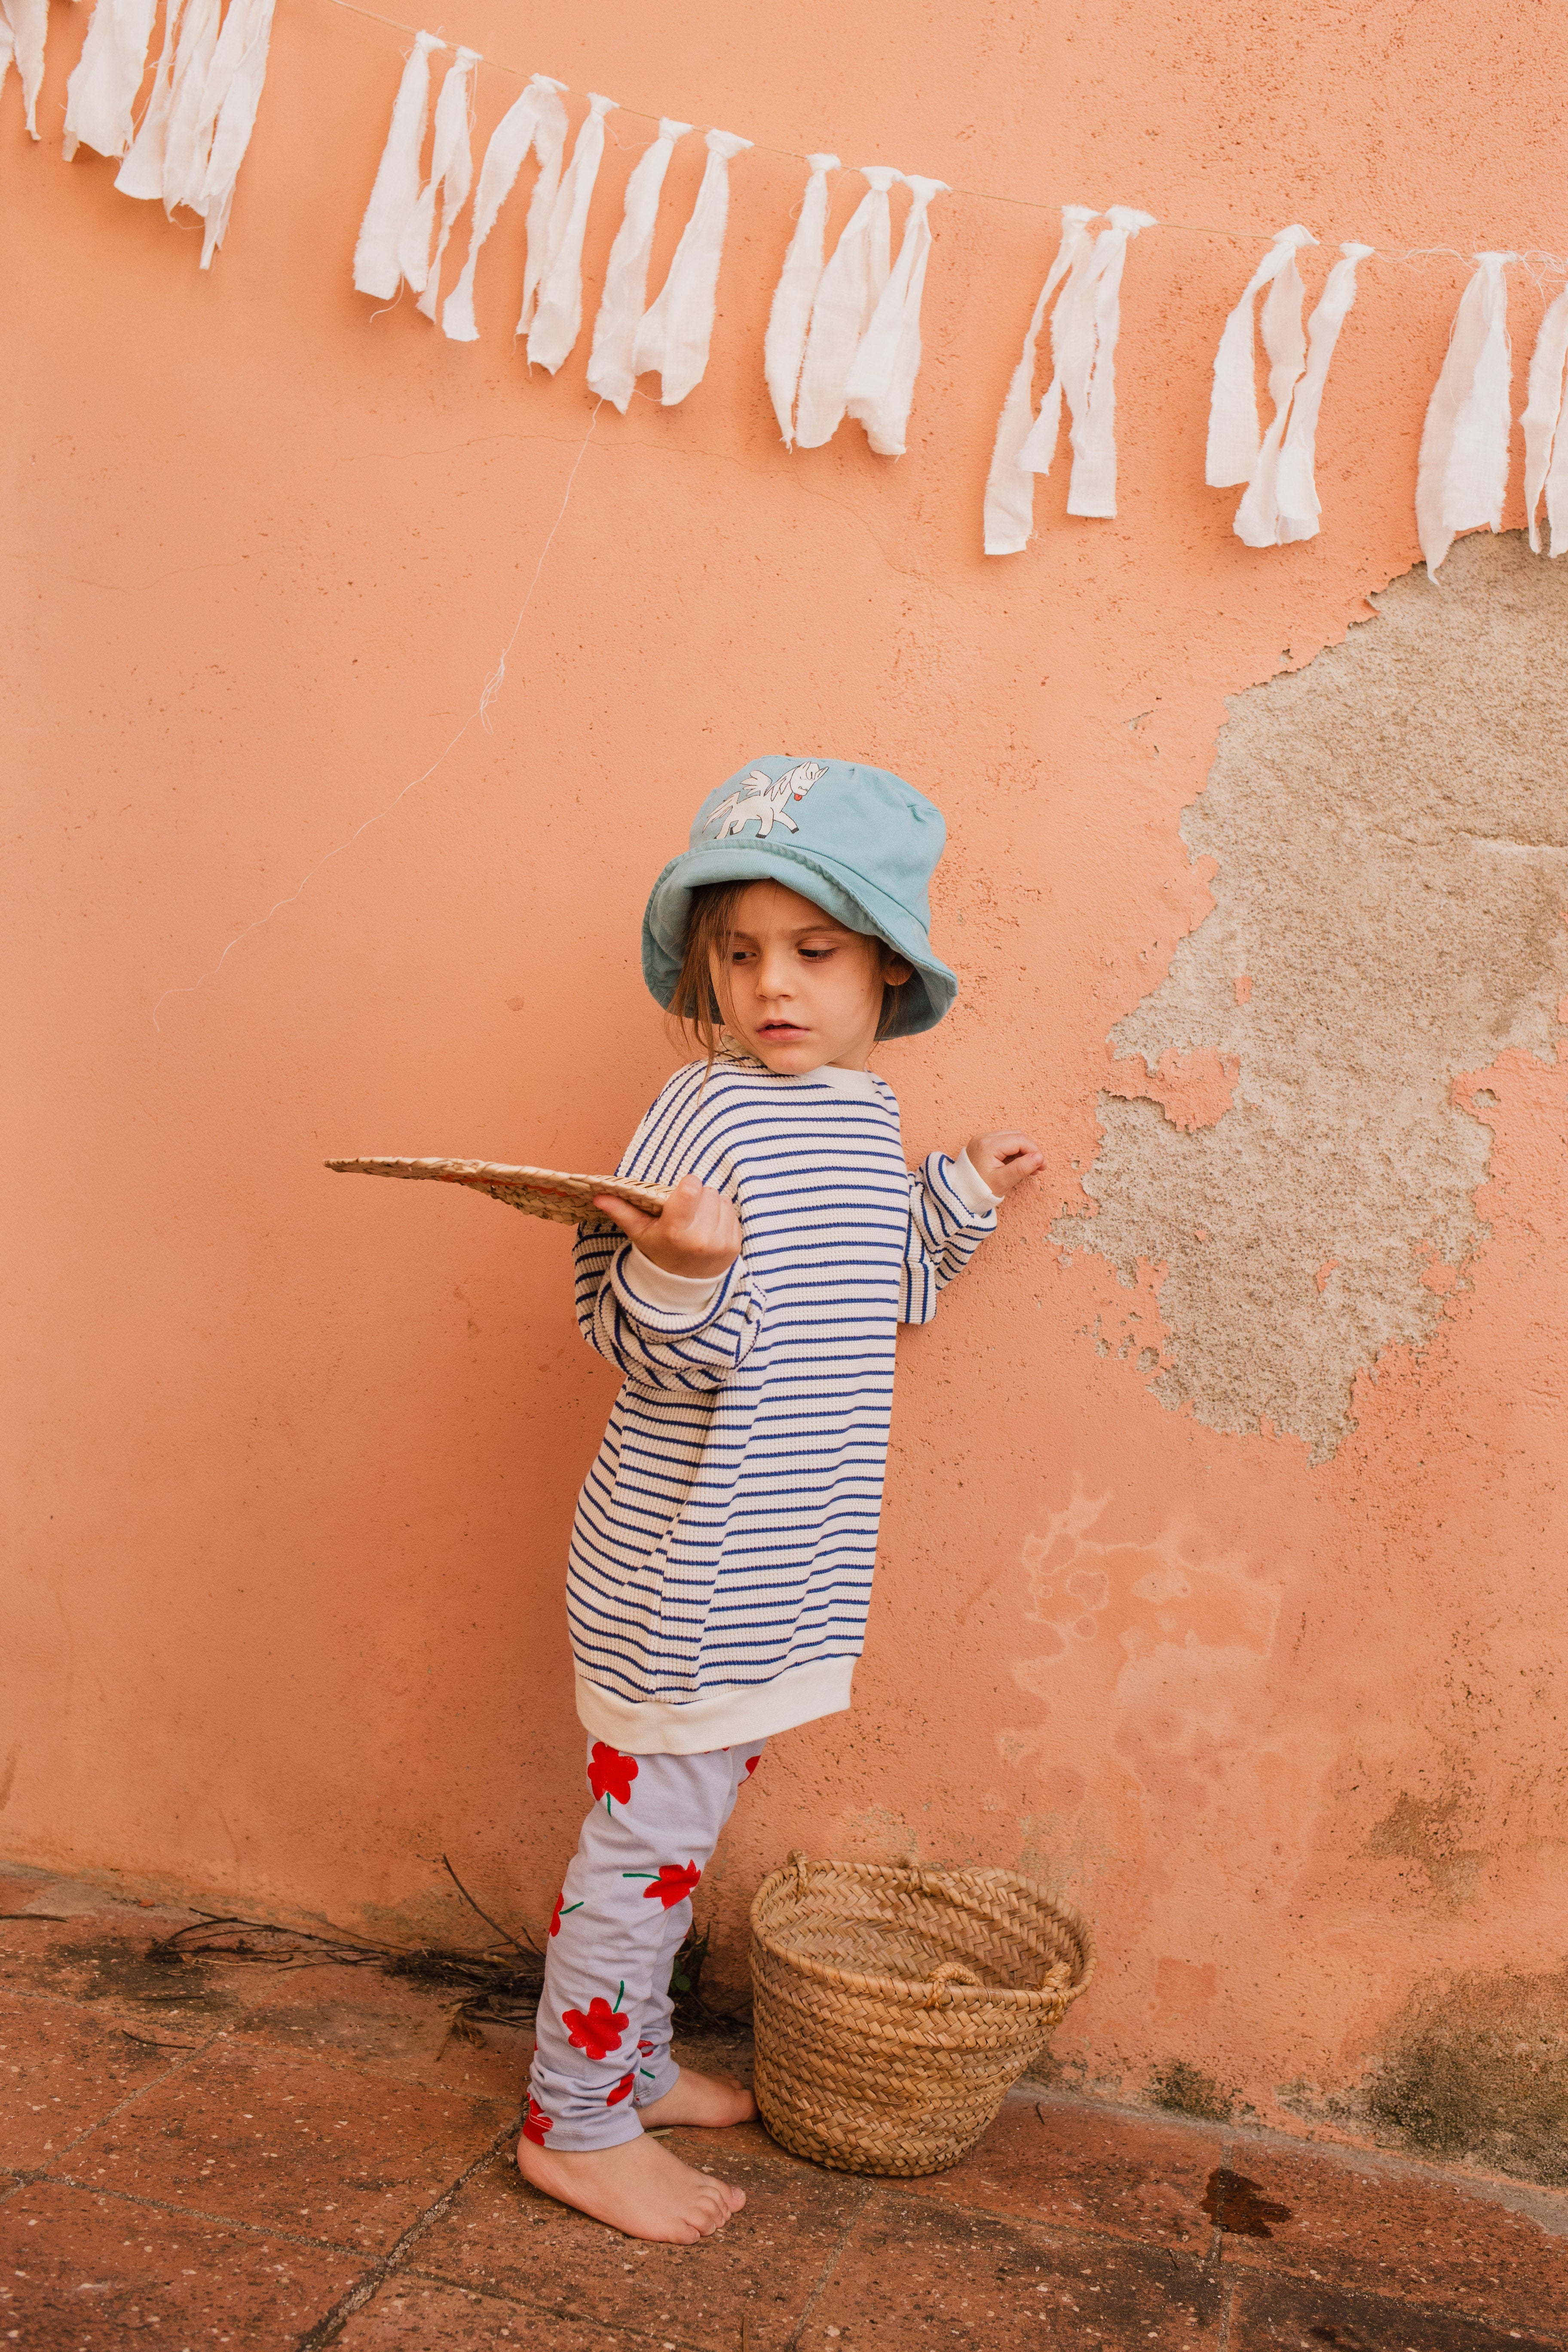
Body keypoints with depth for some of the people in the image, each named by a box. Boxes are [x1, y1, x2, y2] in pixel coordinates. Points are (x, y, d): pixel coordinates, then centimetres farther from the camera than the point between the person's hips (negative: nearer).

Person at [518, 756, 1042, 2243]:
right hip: (680, 1568, -8)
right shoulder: (707, 1115, -18)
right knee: (648, 1832, 5)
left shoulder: (865, 1114, 7)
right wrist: (677, 1277, -39)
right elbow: (639, 1348, -19)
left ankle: (634, 2062, 40)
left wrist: (960, 1195, 11)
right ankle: (576, 2127, 24)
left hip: (776, 1562, 8)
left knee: (682, 1826, 21)